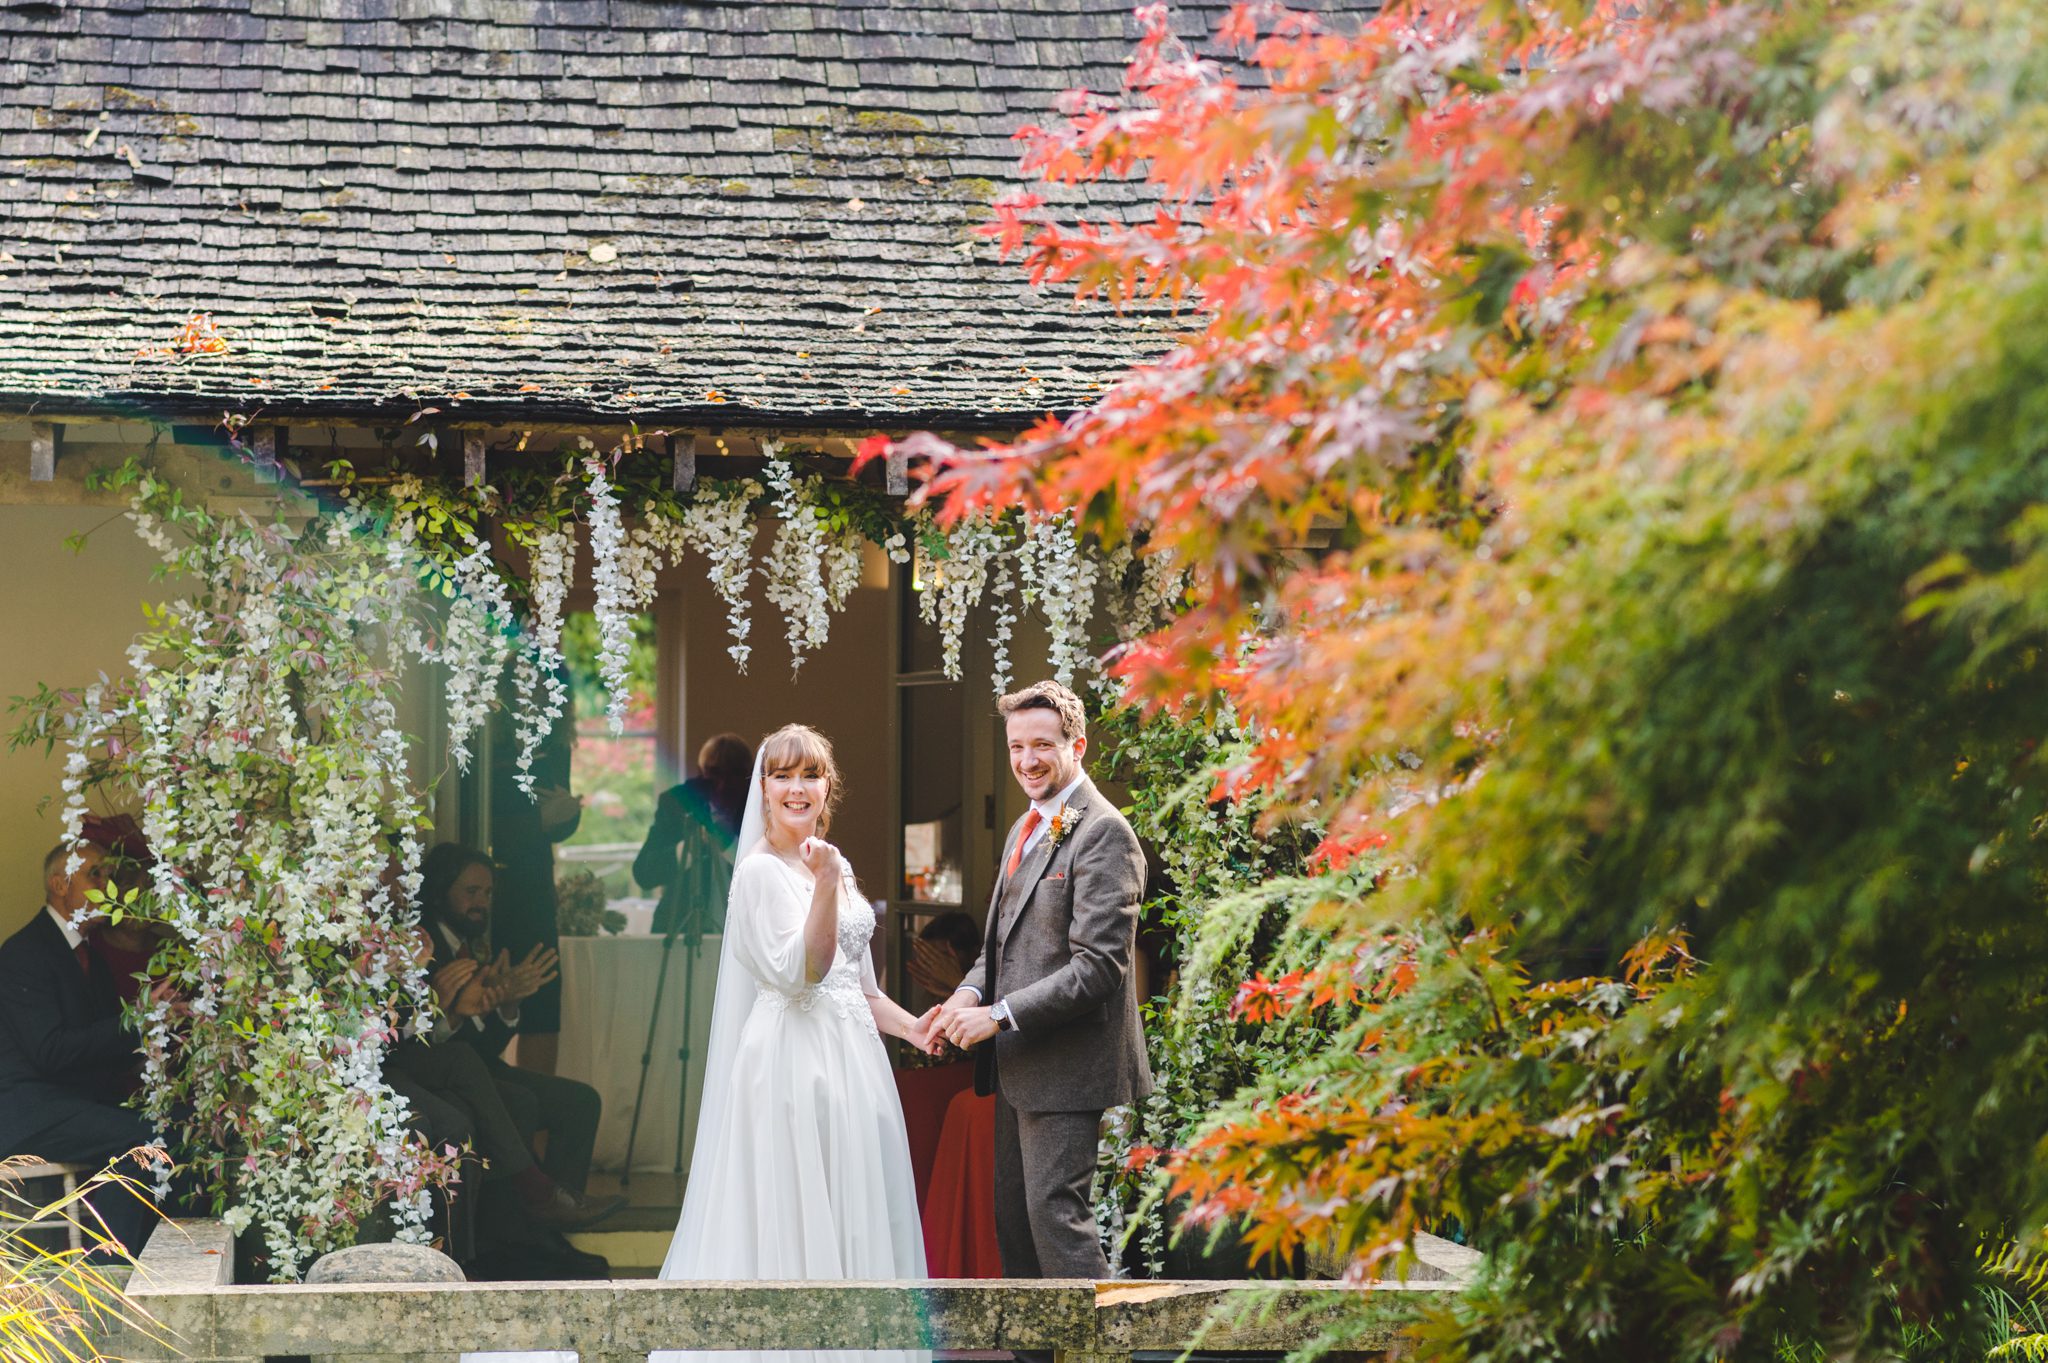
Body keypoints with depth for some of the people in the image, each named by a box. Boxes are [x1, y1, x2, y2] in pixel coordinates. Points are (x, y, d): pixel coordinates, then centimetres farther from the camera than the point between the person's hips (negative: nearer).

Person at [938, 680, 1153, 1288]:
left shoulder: (1103, 833, -15)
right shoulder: (1026, 829, 16)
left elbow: (1099, 963, -21)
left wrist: (1000, 1015, -20)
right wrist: (971, 992, 0)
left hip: (1067, 1061, -10)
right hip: (1017, 1058, 10)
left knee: (1054, 1209, -11)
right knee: (1013, 1209, 15)